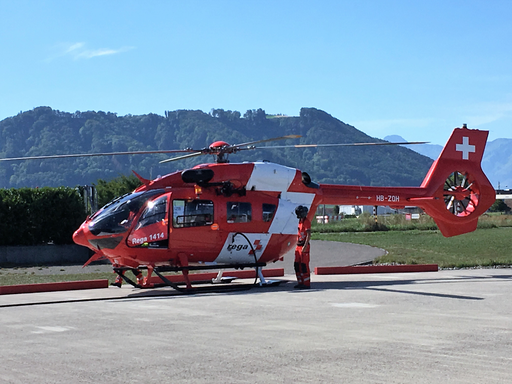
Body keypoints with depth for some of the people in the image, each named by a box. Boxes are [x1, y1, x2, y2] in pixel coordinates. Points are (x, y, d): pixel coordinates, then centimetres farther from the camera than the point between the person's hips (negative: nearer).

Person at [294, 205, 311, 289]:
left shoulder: (307, 222, -11)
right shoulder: (300, 221, 17)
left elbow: (309, 235, -18)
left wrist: (305, 246, -24)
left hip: (304, 246, -9)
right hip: (298, 246, 9)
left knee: (304, 265, -8)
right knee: (297, 265, 9)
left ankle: (306, 284, -5)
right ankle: (300, 283, 15)